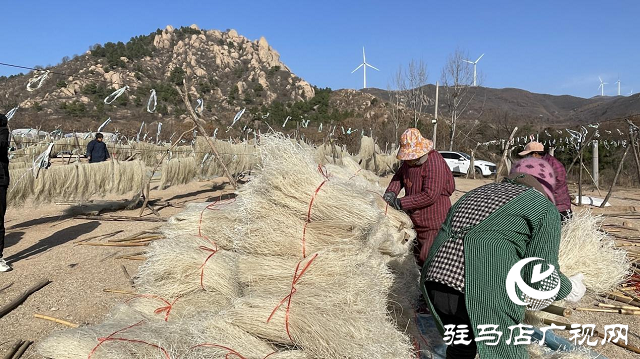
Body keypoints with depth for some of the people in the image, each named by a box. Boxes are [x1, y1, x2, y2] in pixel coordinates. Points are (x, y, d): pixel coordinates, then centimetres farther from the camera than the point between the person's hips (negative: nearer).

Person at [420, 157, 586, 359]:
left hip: (435, 281, 6)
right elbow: (542, 275, 2)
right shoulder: (544, 207, 9)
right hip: (485, 293, -5)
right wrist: (569, 290, 22)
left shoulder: (478, 191, 25)